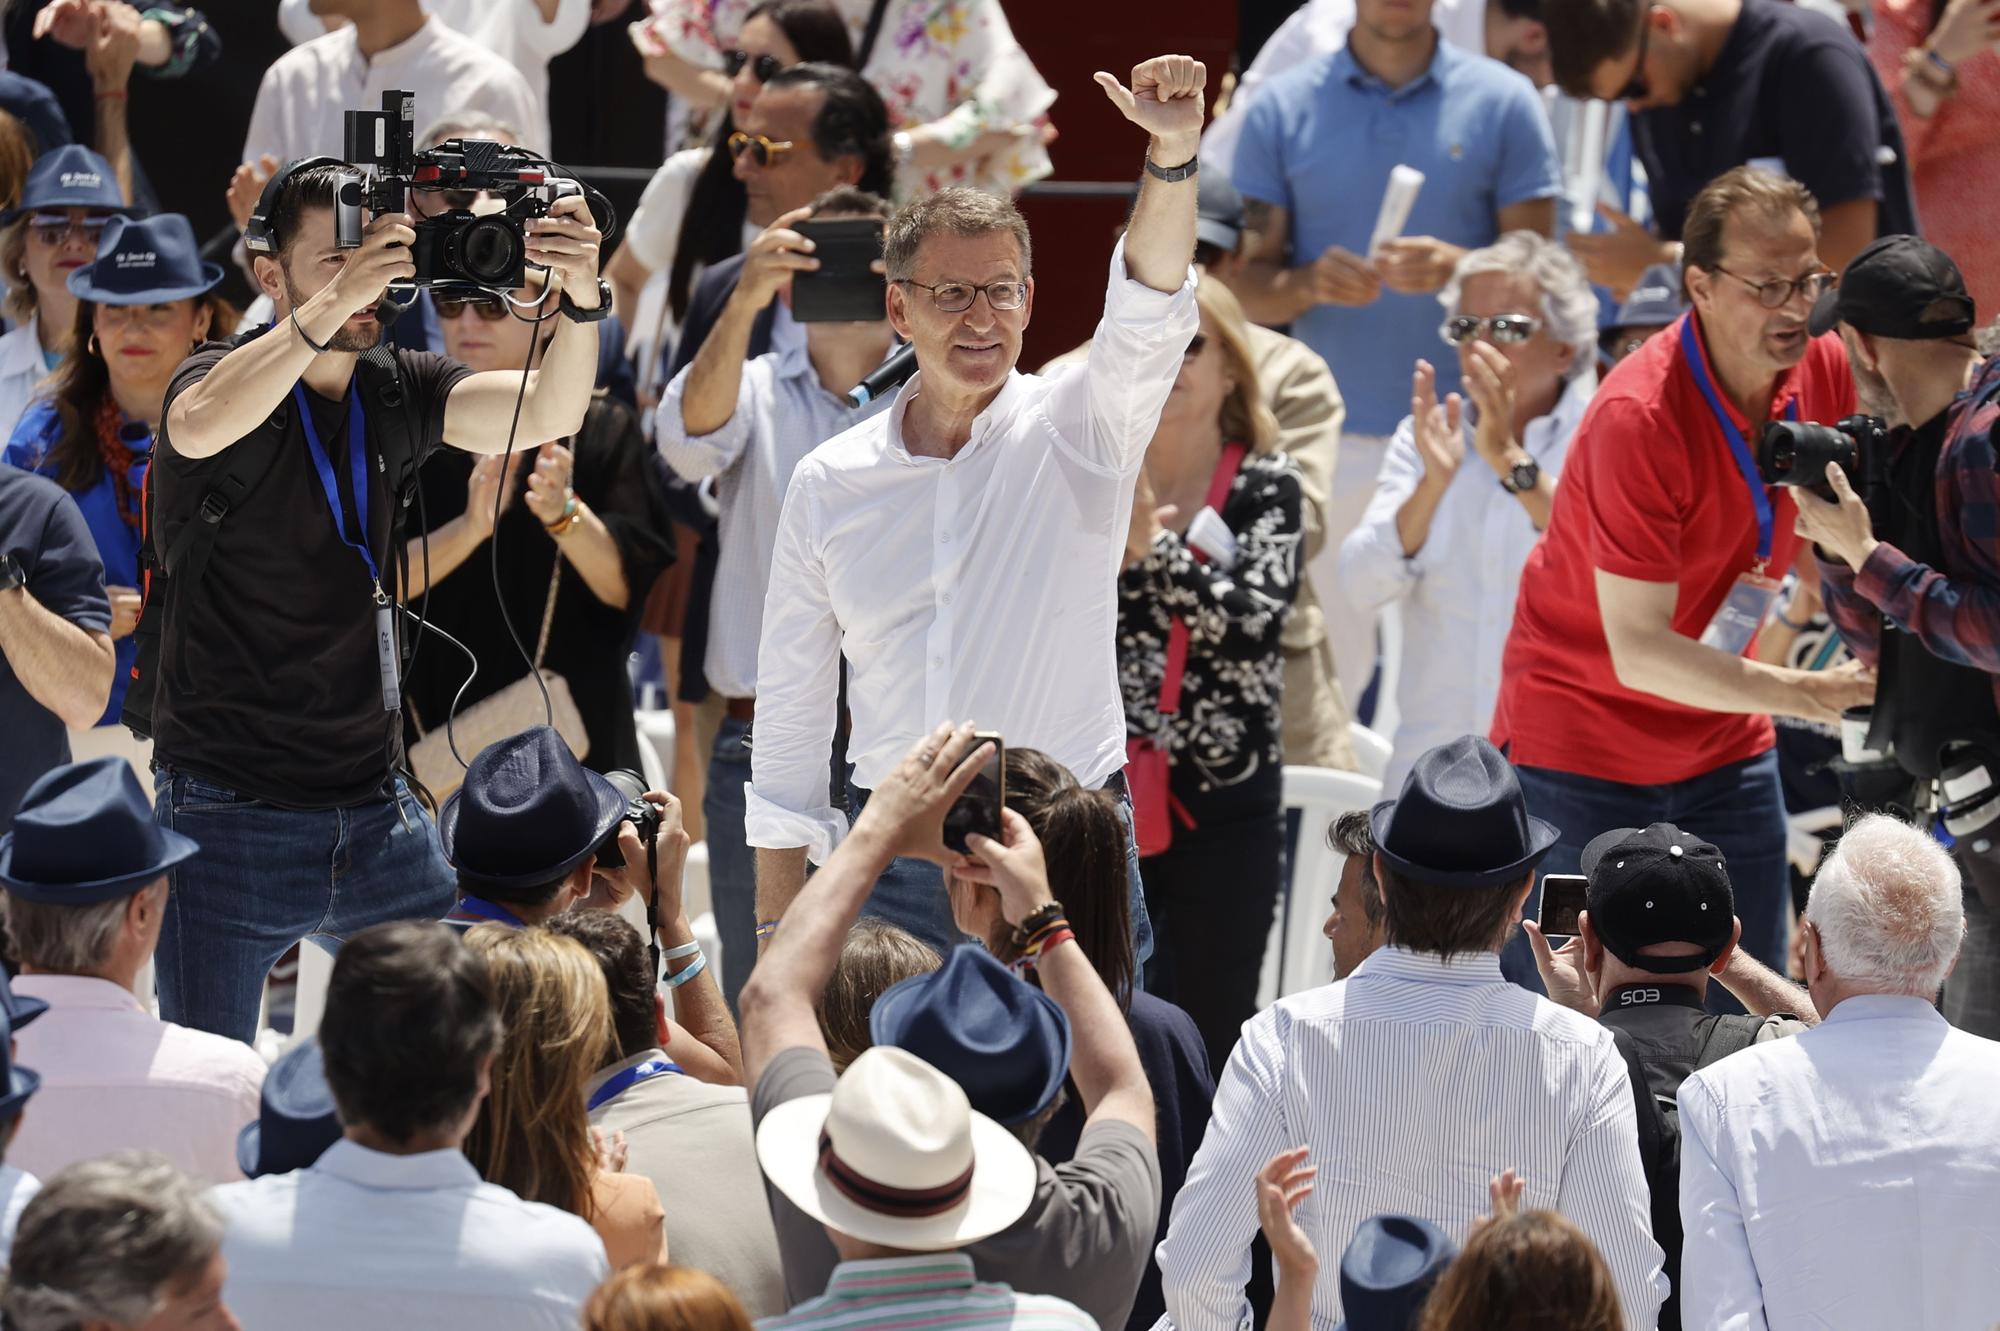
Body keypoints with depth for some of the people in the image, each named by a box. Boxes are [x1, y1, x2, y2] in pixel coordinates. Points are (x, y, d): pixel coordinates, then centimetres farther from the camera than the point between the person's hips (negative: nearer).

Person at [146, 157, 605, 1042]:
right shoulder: (224, 380, -8)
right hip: (230, 818, -4)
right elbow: (199, 427, -33)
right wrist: (332, 308, -44)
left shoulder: (397, 392, 5)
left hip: (376, 808, 4)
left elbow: (544, 416, -10)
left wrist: (578, 304, -30)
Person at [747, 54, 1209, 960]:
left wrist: (1173, 155, -36)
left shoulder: (1076, 434, 1)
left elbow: (1147, 316, -19)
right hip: (892, 864, 2)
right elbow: (790, 713, 10)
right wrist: (777, 920, 6)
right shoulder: (829, 485, 6)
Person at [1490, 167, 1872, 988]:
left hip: (1725, 740, 6)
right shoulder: (1638, 418, -26)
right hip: (1581, 749, -6)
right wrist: (1802, 695, -30)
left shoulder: (1823, 373, -6)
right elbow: (1639, 651, -26)